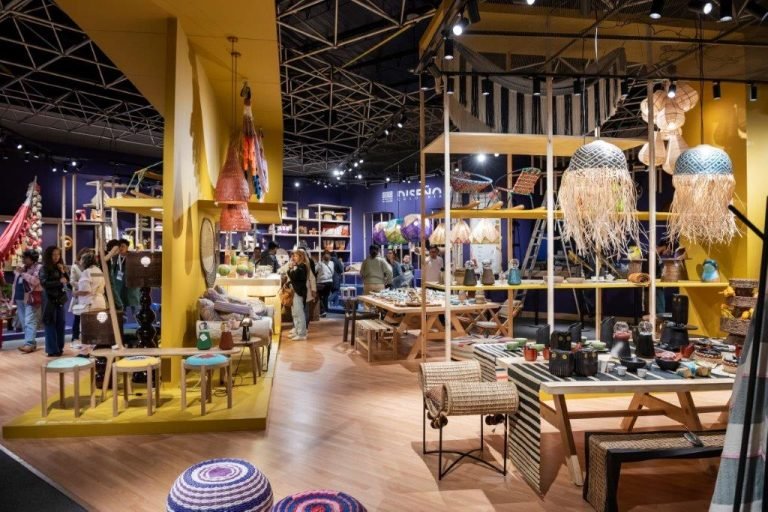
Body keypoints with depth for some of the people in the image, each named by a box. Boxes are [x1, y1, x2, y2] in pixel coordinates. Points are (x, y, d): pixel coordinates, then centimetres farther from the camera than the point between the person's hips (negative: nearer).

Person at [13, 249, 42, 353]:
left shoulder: (38, 268, -5)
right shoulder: (22, 268, 19)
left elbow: (35, 281, -21)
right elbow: (16, 283, 23)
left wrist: (23, 273, -15)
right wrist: (13, 298, 19)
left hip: (31, 300, -8)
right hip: (20, 299, 8)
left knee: (30, 322, -13)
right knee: (24, 323, 10)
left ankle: (29, 343, -16)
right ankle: (31, 342, 15)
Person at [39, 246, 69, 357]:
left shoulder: (59, 267, 13)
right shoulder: (44, 268, -4)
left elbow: (67, 281, 9)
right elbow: (44, 283, -15)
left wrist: (63, 271, -4)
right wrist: (59, 282, -19)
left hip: (60, 299, 6)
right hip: (50, 299, -5)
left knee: (60, 324, 6)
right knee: (51, 325, -3)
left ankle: (59, 348, 15)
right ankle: (52, 350, 0)